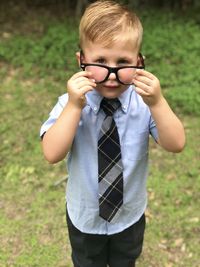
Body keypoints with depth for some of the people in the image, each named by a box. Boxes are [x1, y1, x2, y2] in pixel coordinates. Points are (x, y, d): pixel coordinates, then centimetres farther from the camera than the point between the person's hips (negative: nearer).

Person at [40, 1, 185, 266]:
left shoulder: (144, 103, -19)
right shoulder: (71, 103, -22)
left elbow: (176, 144, -27)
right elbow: (52, 154, -32)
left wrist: (157, 103, -41)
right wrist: (74, 107, -42)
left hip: (131, 216, 1)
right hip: (85, 217, 0)